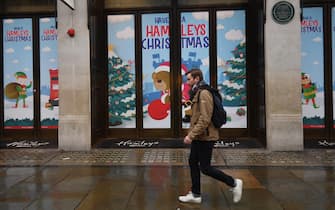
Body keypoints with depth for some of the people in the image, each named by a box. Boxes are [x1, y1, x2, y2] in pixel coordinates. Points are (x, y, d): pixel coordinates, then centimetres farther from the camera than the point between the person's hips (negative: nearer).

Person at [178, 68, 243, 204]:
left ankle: (234, 183, 12)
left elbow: (205, 119, -25)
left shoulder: (204, 93, -18)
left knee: (205, 168, -2)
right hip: (199, 137, 10)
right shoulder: (198, 92, 13)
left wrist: (191, 135, -24)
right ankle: (195, 195, 23)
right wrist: (192, 134, 18)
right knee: (193, 162, 13)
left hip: (205, 137, -10)